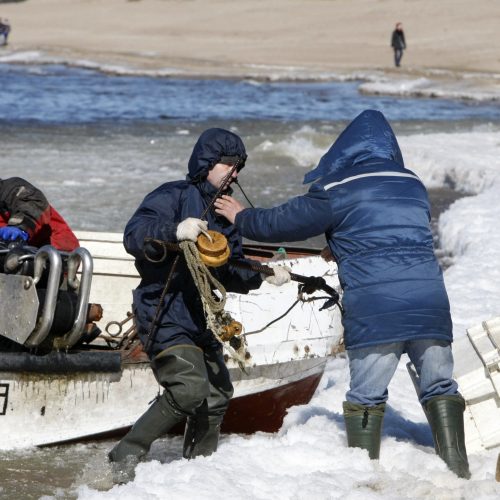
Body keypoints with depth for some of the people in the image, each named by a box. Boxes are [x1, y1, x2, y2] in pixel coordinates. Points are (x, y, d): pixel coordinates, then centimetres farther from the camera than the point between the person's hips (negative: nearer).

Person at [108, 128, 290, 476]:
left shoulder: (225, 212, 18)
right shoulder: (173, 196, -8)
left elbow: (230, 274, 20)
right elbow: (133, 237, -23)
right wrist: (175, 231, -40)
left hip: (199, 318, 9)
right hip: (164, 313, -9)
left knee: (218, 395, 12)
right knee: (190, 388, -22)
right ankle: (128, 454, -12)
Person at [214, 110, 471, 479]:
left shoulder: (337, 190, 3)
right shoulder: (414, 186, 18)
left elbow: (284, 222, 10)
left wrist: (241, 218, 27)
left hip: (373, 307, -4)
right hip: (430, 302, 4)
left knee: (367, 394, 3)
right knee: (439, 386, 10)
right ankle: (457, 468, 5)